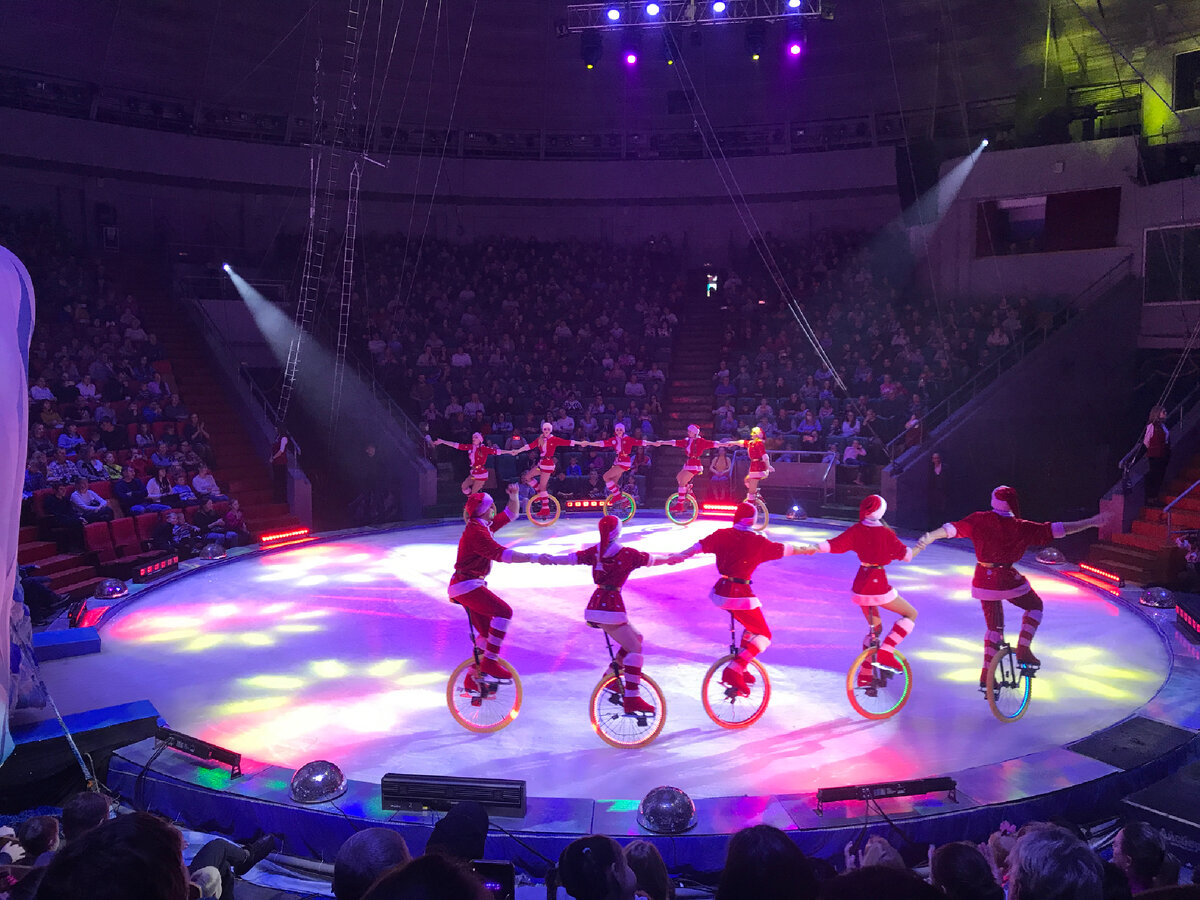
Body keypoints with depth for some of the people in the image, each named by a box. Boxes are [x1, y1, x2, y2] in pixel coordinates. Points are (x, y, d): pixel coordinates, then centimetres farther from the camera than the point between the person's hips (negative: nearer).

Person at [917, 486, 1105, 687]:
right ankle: (1023, 650, 10)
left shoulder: (980, 520, -4)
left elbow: (952, 528, -5)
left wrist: (929, 537, 6)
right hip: (1006, 580, -4)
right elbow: (1055, 529, -9)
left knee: (994, 626, 18)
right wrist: (1091, 523, -2)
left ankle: (986, 676, 16)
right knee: (1035, 605, 25)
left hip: (984, 580, 4)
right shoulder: (1022, 527, -11)